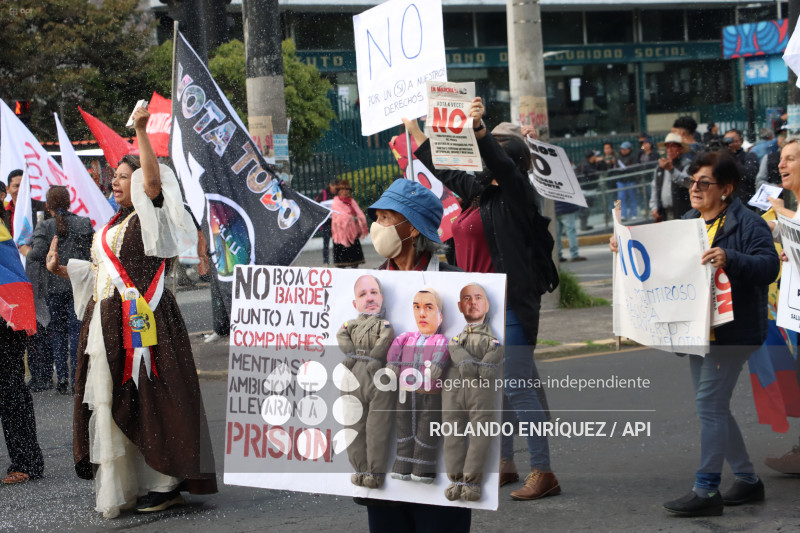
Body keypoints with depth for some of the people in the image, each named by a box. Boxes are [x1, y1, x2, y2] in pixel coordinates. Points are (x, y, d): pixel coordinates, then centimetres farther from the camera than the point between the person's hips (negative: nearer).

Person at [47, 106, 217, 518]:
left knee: (148, 400, -7)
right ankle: (123, 485, 16)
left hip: (140, 319, -9)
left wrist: (141, 132, -27)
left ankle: (166, 483, -2)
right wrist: (61, 270, 16)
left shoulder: (150, 218, -4)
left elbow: (153, 180, -23)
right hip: (108, 324, 9)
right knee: (113, 402, 9)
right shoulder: (114, 226, 21)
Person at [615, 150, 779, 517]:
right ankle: (747, 479, 25)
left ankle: (706, 490, -6)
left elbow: (768, 266, -22)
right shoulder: (689, 221, 13)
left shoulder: (747, 223, -11)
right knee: (713, 407, 13)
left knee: (709, 403, -12)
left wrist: (730, 259, -36)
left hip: (732, 331, -9)